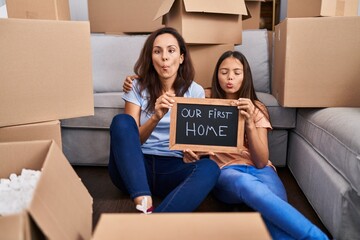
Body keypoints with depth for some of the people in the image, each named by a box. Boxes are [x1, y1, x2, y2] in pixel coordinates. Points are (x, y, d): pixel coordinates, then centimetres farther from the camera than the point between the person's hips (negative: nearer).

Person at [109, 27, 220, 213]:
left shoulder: (195, 91, 6)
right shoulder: (138, 87, 4)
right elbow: (131, 139, -4)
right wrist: (156, 117, -23)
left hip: (172, 168, 1)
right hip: (135, 168, 0)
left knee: (209, 168, -31)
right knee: (121, 121, -28)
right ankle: (144, 207, -39)